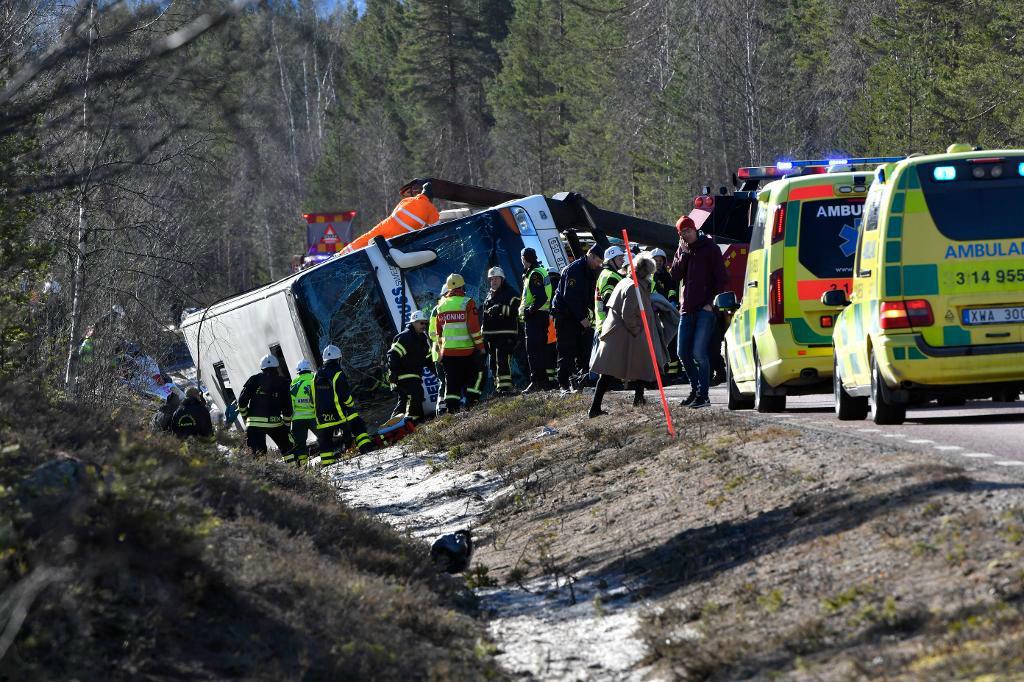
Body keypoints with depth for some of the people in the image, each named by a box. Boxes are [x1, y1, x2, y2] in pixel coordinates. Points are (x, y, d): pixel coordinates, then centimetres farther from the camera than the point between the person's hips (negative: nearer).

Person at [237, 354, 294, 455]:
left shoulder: (254, 380, 6)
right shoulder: (282, 382, 5)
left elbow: (242, 401, 4)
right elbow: (287, 407, 4)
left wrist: (245, 417, 19)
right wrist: (287, 425, 15)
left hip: (254, 423, 1)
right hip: (275, 423, -1)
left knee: (258, 453, 4)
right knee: (287, 449, 10)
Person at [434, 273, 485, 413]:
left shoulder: (441, 304, 10)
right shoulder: (467, 303, -6)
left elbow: (438, 330, 15)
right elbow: (474, 327, -10)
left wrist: (441, 349, 22)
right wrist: (480, 345, -2)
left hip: (447, 350, 4)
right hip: (466, 349, -4)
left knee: (451, 380, 6)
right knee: (475, 375, 9)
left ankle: (451, 406, 0)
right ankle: (471, 401, -1)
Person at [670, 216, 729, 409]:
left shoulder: (709, 248, -2)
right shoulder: (682, 250, 14)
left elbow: (722, 278, -4)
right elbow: (675, 275, 4)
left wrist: (712, 302, -11)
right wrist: (684, 254, -6)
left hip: (705, 308, -6)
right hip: (687, 309, 6)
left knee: (699, 352, -12)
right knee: (683, 353, 6)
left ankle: (703, 395, -8)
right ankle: (695, 388, 21)